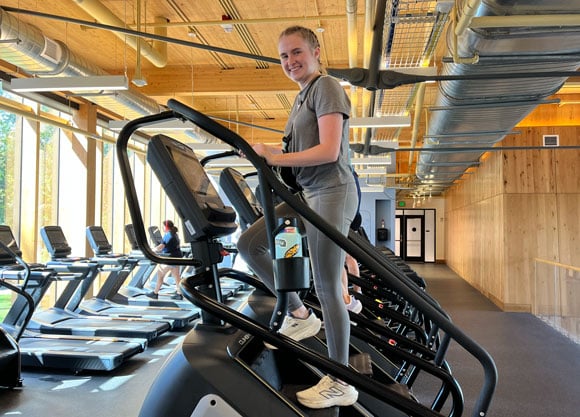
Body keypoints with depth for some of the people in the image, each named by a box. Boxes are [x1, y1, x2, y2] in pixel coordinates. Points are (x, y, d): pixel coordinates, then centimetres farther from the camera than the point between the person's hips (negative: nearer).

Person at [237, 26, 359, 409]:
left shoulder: (327, 88, -6)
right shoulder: (302, 97, 20)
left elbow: (329, 151, -17)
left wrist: (274, 158, -15)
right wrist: (272, 156, 3)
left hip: (332, 193, -9)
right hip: (308, 194, 9)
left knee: (327, 288, -8)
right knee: (249, 243, 6)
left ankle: (340, 384, 4)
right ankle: (300, 315, 15)